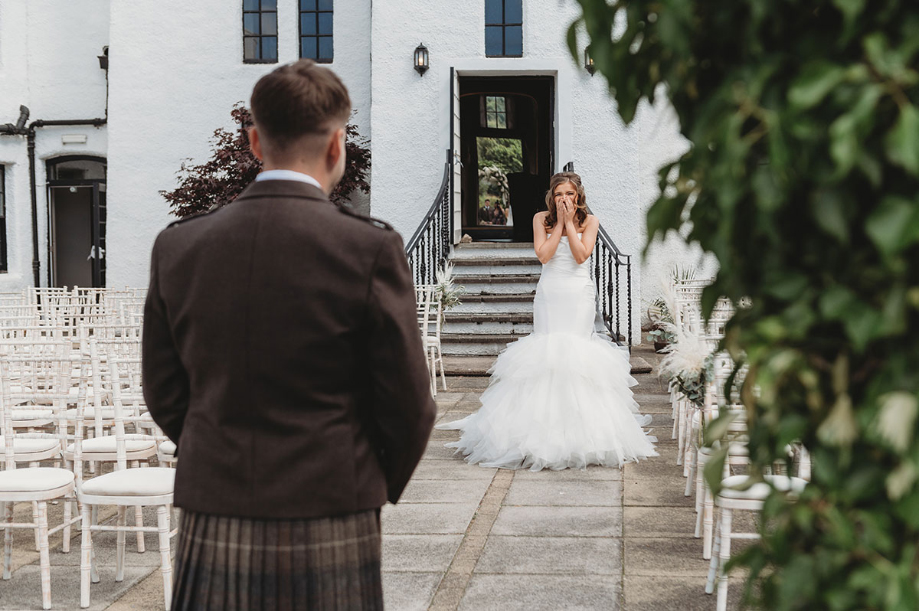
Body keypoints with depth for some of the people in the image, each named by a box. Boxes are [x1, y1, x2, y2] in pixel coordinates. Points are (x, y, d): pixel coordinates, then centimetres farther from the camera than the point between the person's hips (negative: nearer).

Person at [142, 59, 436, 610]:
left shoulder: (178, 246, 1)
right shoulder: (370, 248, -9)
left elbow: (164, 398, 8)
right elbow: (409, 406, -5)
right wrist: (376, 490, 13)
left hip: (213, 537, 3)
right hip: (329, 538, -3)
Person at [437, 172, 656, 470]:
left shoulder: (589, 221, 4)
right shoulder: (542, 219, 6)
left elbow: (581, 255, -9)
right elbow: (544, 255, -7)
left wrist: (570, 222, -8)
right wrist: (559, 223, -6)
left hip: (579, 294, -1)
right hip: (549, 293, 1)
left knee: (576, 351, -9)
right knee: (545, 352, -6)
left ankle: (579, 424, -5)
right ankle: (545, 421, -3)